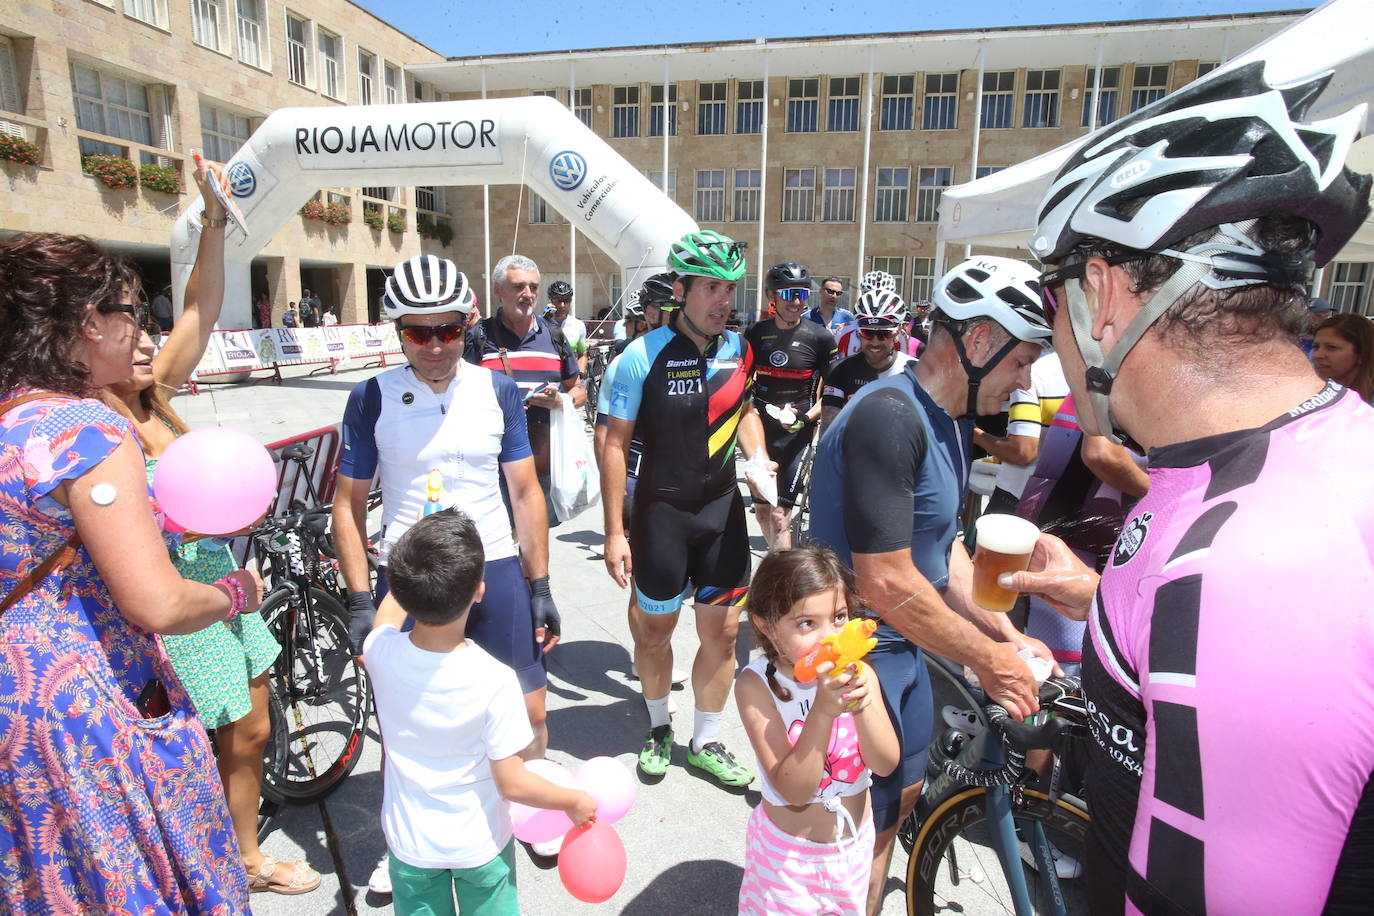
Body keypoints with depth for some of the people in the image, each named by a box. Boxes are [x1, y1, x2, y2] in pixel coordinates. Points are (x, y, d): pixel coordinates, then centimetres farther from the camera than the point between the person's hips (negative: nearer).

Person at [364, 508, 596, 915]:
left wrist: (412, 569, 19)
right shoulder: (494, 681, -31)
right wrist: (575, 801, -7)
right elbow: (512, 783, -22)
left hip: (410, 844, 3)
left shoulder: (379, 652, -22)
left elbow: (390, 610, 5)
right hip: (480, 845, -2)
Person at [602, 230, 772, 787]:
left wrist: (758, 455, -3)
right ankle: (659, 727, 40)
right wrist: (614, 532, -12)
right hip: (661, 512, -3)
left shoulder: (739, 349, -1)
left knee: (722, 632, 9)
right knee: (654, 630, 13)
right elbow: (615, 442, -11)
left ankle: (706, 743, 31)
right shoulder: (644, 355, -14)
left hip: (722, 510, 4)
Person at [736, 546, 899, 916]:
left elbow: (885, 765, -17)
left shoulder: (858, 672, -14)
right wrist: (824, 709, -41)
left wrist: (863, 705, -35)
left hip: (856, 840, 4)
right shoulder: (756, 685, -25)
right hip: (790, 851, -4)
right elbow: (794, 790, -28)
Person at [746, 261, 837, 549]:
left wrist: (808, 417, -15)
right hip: (762, 431, 4)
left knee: (779, 514, -10)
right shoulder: (757, 334, 3)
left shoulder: (820, 337, -5)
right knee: (761, 509, 13)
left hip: (797, 433, -4)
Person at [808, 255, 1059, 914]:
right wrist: (986, 659, -17)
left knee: (902, 795, 24)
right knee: (864, 824, 7)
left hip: (901, 647, 10)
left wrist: (1004, 634, 2)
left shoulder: (952, 419, 5)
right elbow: (887, 584, -30)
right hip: (855, 655, -9)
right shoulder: (889, 417, -27)